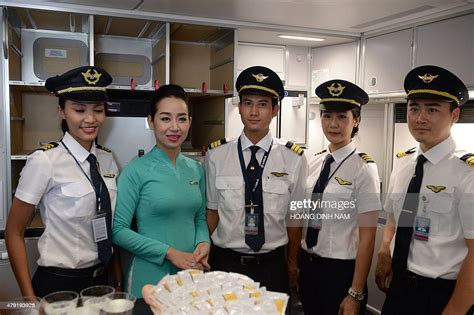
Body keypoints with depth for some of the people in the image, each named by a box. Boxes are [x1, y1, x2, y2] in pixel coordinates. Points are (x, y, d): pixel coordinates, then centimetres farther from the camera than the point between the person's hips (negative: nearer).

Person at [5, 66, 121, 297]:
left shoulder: (107, 159, 0)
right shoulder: (44, 161, -16)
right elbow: (14, 233, -9)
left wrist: (119, 281, 7)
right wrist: (30, 298, -10)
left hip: (101, 279, 5)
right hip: (58, 284, -5)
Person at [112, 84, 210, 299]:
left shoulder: (196, 169, 2)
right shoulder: (136, 171, -13)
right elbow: (118, 230, -13)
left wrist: (203, 243, -8)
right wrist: (169, 252, -16)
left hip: (193, 274, 5)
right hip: (151, 275, -5)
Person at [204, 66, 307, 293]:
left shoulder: (293, 159, -8)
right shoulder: (216, 156, -7)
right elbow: (211, 211, 1)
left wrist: (293, 264, 7)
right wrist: (206, 255, 3)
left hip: (272, 266, 0)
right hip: (226, 263, 0)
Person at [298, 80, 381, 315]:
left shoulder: (363, 168, -15)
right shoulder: (314, 162, 1)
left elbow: (367, 237, -14)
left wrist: (356, 294, -13)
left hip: (341, 270, -5)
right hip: (307, 265, 5)